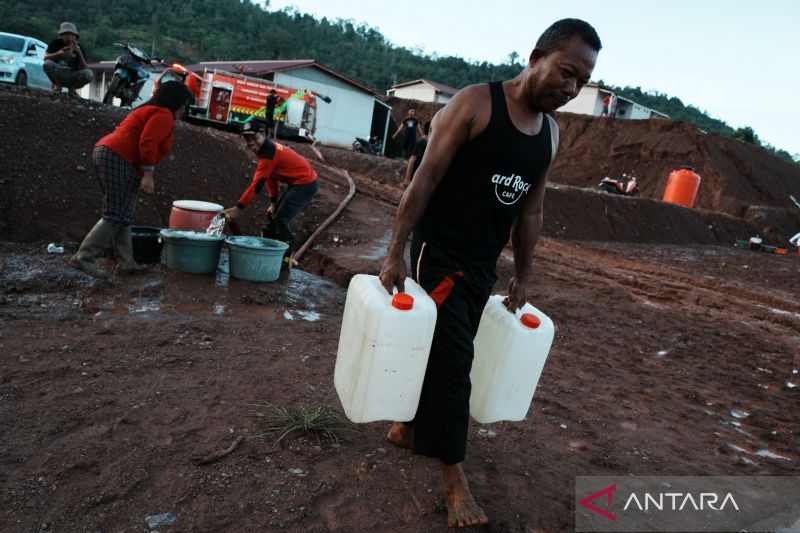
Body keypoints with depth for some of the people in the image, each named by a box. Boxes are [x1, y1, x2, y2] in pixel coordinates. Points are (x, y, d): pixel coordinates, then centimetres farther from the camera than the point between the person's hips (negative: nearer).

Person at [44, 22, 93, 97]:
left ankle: (72, 88, 0)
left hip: (72, 78, 0)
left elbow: (85, 69, -11)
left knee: (89, 74, -30)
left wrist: (79, 53, -24)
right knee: (47, 64, -31)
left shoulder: (80, 48, -2)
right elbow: (45, 58, -11)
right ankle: (57, 85, -1)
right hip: (57, 75, 0)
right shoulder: (55, 43, 0)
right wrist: (58, 54, -29)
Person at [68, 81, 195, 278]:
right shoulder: (163, 115, -2)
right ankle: (83, 257, -10)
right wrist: (148, 175, -18)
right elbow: (147, 143, -16)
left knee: (122, 215, 10)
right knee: (117, 216, -11)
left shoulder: (148, 110, 28)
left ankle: (126, 262, 10)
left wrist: (142, 175, 23)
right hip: (118, 159, -11)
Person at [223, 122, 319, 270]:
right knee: (272, 214, 16)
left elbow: (257, 185, -26)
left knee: (281, 218, -15)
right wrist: (274, 202, 6)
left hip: (306, 184, -11)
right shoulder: (268, 147, 6)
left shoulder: (268, 153, -24)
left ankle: (286, 258, -5)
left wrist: (238, 208, -23)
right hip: (297, 183, 11)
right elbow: (270, 177, 12)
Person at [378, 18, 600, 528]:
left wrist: (524, 275, 15)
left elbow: (531, 210, 14)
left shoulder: (552, 133, 9)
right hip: (438, 254, -6)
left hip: (484, 265, 7)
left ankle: (406, 426, 38)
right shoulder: (474, 103, -11)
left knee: (446, 352, 16)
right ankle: (454, 476, 10)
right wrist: (396, 253, -16)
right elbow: (425, 179, -14)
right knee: (453, 358, -5)